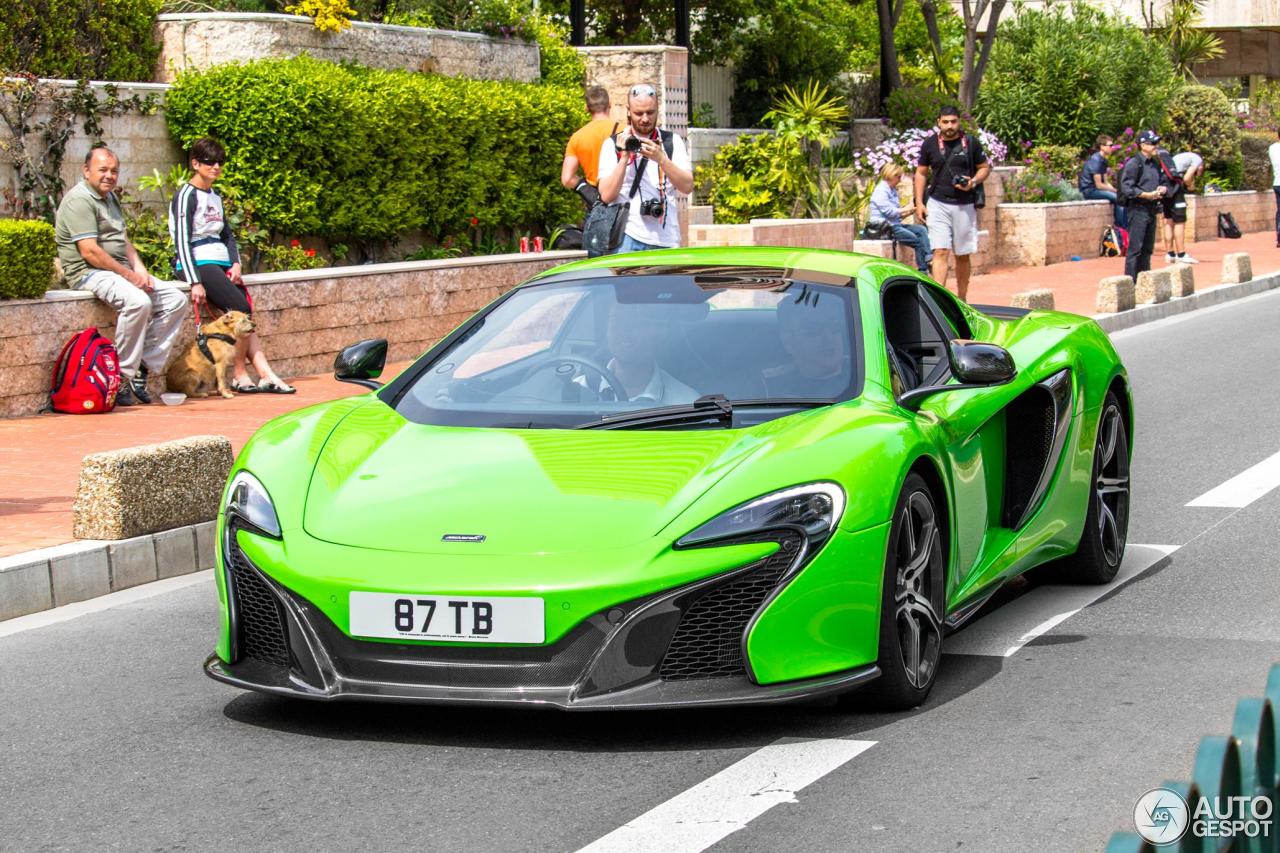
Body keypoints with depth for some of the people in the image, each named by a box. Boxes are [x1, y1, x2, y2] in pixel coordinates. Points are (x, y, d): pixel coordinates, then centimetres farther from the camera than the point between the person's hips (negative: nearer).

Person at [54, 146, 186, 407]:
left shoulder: (110, 197, 20)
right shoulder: (79, 200, -12)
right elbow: (89, 252, -20)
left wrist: (139, 269, 2)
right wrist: (129, 275, -17)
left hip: (121, 271, 10)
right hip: (90, 274, -10)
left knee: (176, 299, -1)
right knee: (138, 301, -34)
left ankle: (143, 368, -6)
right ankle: (121, 378, -26)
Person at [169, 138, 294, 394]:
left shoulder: (215, 197, 20)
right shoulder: (187, 195, -5)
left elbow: (228, 235, 21)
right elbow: (182, 241, -12)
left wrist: (236, 264, 2)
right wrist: (195, 282, -19)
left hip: (221, 263, 8)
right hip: (199, 264, -8)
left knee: (245, 316, -9)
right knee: (241, 308, -22)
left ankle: (266, 375, -18)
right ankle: (239, 375, -13)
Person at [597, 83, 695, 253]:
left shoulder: (672, 142, 12)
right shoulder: (613, 144, 7)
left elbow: (687, 186, 0)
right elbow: (606, 196, -2)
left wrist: (661, 159, -13)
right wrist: (624, 157, -10)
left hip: (666, 239, 2)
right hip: (628, 237, -2)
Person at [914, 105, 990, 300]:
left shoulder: (971, 143, 0)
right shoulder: (929, 144, 3)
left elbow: (985, 167, 10)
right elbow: (921, 173, 11)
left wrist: (974, 181, -11)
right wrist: (919, 203, 4)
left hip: (964, 206, 1)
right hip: (938, 205, 0)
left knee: (962, 255, 8)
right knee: (940, 252, -12)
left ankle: (961, 299, 20)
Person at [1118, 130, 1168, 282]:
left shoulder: (1155, 164, 16)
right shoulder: (1134, 164, -10)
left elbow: (1162, 182, 28)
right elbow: (1126, 188, -17)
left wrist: (1162, 189, 4)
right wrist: (1148, 195, -21)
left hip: (1151, 210, 8)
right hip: (1138, 210, -8)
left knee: (1148, 248, 13)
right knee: (1135, 248, -8)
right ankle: (1131, 281, -6)